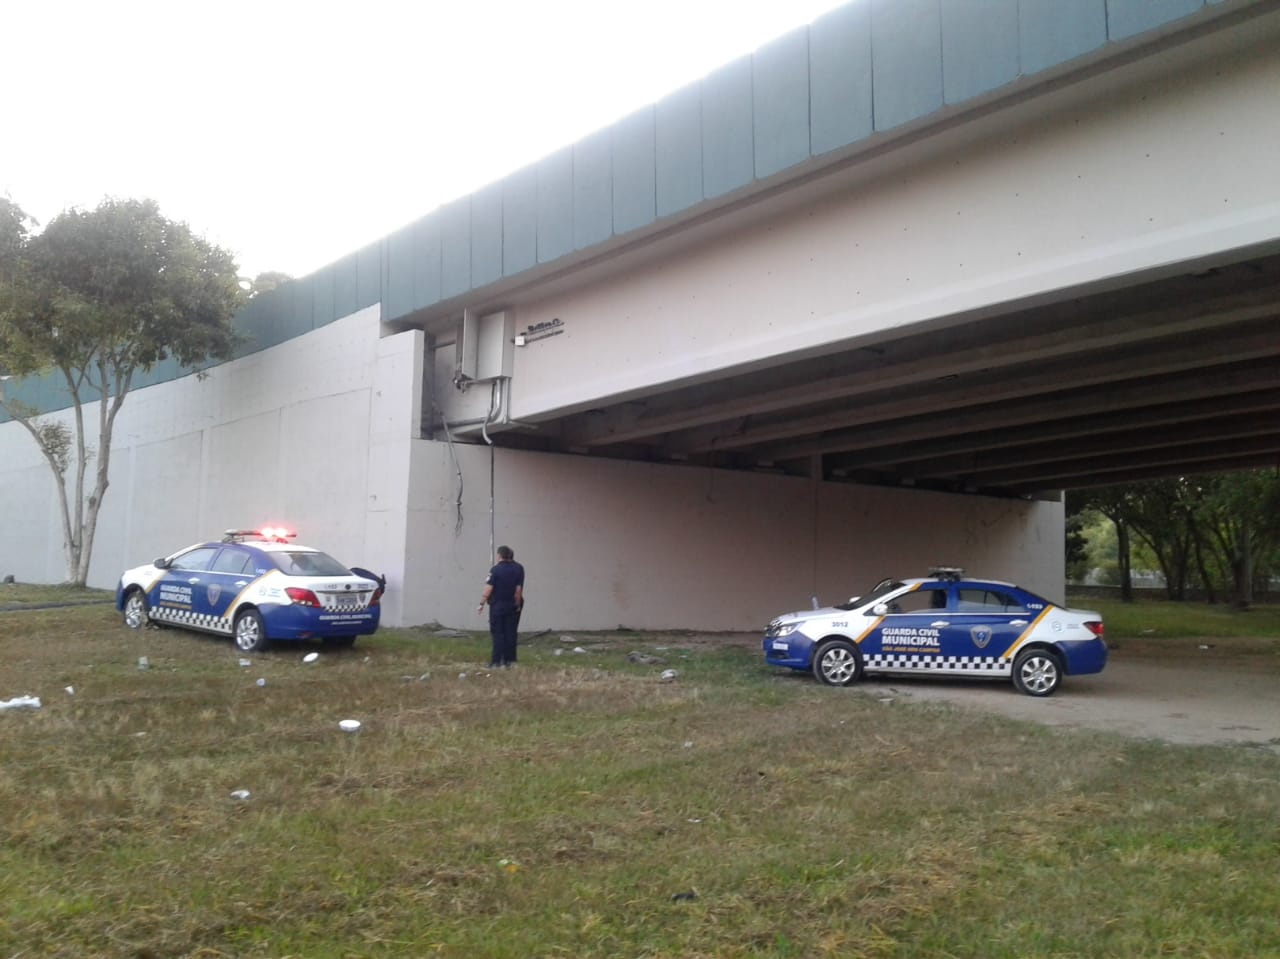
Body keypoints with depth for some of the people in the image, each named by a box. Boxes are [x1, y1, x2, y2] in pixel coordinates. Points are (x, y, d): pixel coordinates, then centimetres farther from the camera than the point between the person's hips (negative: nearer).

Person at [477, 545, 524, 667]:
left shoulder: (496, 569, -13)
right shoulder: (519, 569, 0)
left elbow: (488, 589, -16)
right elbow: (519, 589, -1)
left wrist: (482, 604, -10)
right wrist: (517, 603, 7)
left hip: (498, 605, -4)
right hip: (513, 606, 4)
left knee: (498, 633, 2)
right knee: (510, 633, 10)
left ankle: (496, 661, -1)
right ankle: (509, 660, 11)